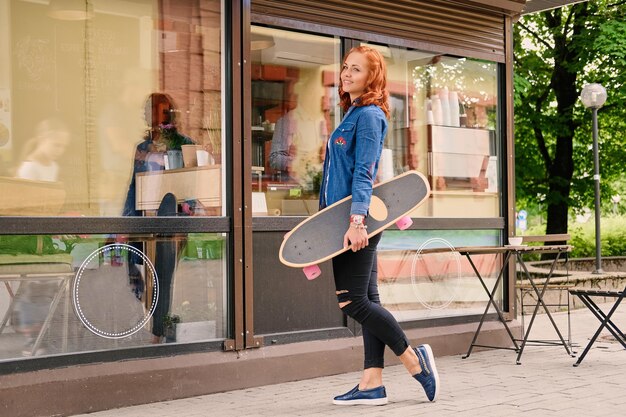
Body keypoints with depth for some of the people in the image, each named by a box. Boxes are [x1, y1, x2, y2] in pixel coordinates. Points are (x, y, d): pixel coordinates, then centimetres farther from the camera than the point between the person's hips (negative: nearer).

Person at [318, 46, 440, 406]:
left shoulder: (369, 115, -9)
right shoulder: (352, 116, 19)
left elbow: (364, 173, -19)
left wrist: (357, 220, -27)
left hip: (358, 222, -10)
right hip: (348, 221, 10)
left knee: (353, 302, -8)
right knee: (366, 300, 8)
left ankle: (414, 359, 5)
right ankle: (372, 385, 11)